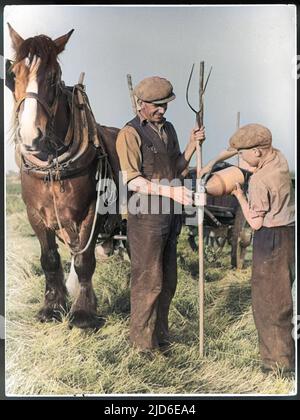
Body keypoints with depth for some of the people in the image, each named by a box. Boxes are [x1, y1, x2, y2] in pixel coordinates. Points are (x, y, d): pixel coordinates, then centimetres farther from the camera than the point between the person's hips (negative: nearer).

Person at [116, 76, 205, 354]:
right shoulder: (130, 134, -13)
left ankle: (159, 333, 29)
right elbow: (132, 180, -20)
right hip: (146, 216, -8)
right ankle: (143, 339, 16)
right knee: (147, 280, 1)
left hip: (170, 214, 8)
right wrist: (171, 191, -29)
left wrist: (192, 144, 2)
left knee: (167, 279, 15)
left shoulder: (167, 129, 12)